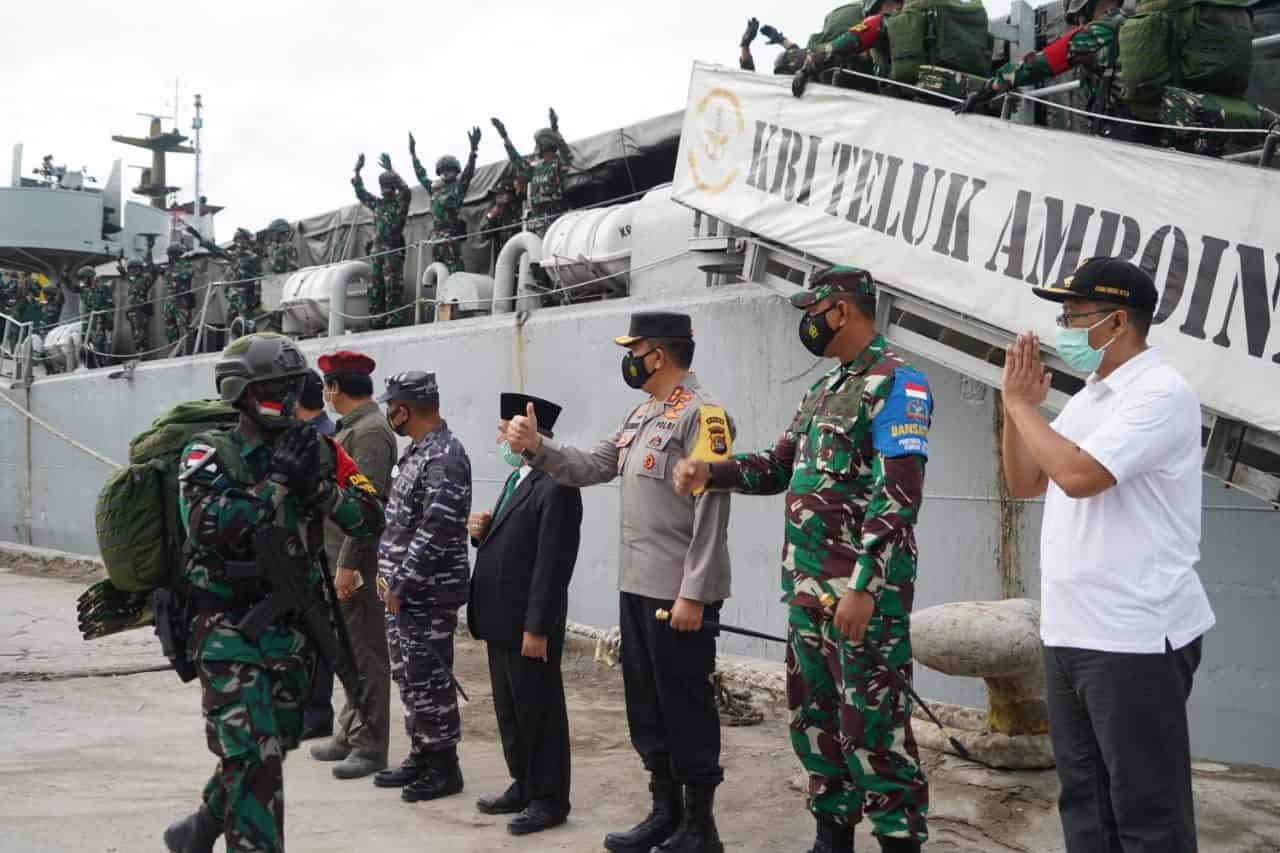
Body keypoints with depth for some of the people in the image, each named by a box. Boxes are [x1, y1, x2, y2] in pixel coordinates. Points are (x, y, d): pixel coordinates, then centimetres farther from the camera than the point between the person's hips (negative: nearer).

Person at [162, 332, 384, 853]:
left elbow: (369, 523, -1)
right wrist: (277, 480, -22)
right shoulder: (211, 453, -7)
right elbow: (208, 525, -24)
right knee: (253, 756, -9)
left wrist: (318, 483, -15)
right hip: (229, 628, -5)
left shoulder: (314, 452, 3)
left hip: (292, 627, 5)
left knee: (265, 748, 17)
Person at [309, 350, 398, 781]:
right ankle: (350, 734, 27)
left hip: (357, 564, -10)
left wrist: (348, 564, -23)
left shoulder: (370, 431, -16)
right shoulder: (352, 427, 15)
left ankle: (370, 748, 5)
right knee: (352, 652, 17)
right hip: (341, 559, 10)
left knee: (366, 653, -2)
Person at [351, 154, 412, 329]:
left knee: (393, 287, -12)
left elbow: (406, 190, -19)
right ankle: (377, 320, 8)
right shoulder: (377, 203, 18)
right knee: (374, 288, 5)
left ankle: (394, 320, -13)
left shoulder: (400, 202, 0)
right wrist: (357, 171, 11)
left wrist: (390, 170, -25)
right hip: (377, 249, 7)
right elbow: (360, 192, 23)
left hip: (393, 250, -7)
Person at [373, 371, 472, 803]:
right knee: (408, 674, 16)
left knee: (429, 677, -1)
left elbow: (435, 531, -22)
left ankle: (443, 767, 10)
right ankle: (420, 755, 27)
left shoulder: (444, 456, -17)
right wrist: (388, 575, 12)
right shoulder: (416, 451, 14)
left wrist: (401, 583, -19)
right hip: (402, 589, 10)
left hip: (429, 592, -10)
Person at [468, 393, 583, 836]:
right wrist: (482, 532, -1)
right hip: (502, 620, 10)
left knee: (539, 712, 2)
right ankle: (523, 785, 30)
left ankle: (549, 800, 13)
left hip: (529, 623, -10)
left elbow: (552, 565, -21)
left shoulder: (555, 488, -17)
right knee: (509, 709, 18)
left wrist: (537, 628, -22)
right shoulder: (516, 480, 14)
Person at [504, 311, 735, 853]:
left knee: (685, 705, 0)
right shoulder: (643, 414, 16)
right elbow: (593, 467, 16)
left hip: (679, 593, -9)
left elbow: (710, 513, -19)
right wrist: (537, 447, 2)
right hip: (637, 586, 9)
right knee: (645, 704, 15)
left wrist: (692, 593, -21)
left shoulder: (701, 415, -14)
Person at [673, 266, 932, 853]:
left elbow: (898, 496, -19)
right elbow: (779, 468, 23)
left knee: (872, 726, -4)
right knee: (813, 717, 15)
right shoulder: (823, 391, 17)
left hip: (863, 591, -9)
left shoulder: (895, 384, -11)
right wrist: (709, 473, 6)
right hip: (807, 587, 9)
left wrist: (863, 586, -23)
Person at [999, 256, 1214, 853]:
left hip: (1135, 639, -9)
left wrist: (1021, 405, -12)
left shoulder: (1161, 394, -13)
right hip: (1069, 631, 9)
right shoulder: (1087, 398, 15)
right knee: (1083, 798, 16)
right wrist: (1019, 404, 4)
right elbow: (1024, 484, 18)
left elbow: (1078, 474, -26)